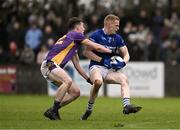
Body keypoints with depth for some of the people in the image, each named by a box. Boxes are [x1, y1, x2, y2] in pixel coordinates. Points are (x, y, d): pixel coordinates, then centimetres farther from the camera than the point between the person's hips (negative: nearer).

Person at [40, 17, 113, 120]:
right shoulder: (75, 35, -3)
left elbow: (77, 64, 31)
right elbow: (96, 47, -4)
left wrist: (88, 79, 31)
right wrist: (111, 51, 9)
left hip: (55, 67, 10)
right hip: (49, 65, -10)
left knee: (76, 92, 3)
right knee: (68, 81, -35)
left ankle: (52, 111, 6)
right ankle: (53, 111, -29)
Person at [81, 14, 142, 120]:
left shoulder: (117, 38, 11)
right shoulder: (96, 35, -5)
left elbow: (126, 54, 14)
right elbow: (86, 52, -9)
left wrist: (123, 63, -9)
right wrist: (102, 60, -16)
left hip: (110, 70, 5)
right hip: (96, 67, -5)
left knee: (124, 79, -23)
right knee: (98, 81, -36)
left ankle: (127, 106, -38)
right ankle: (89, 109, -18)